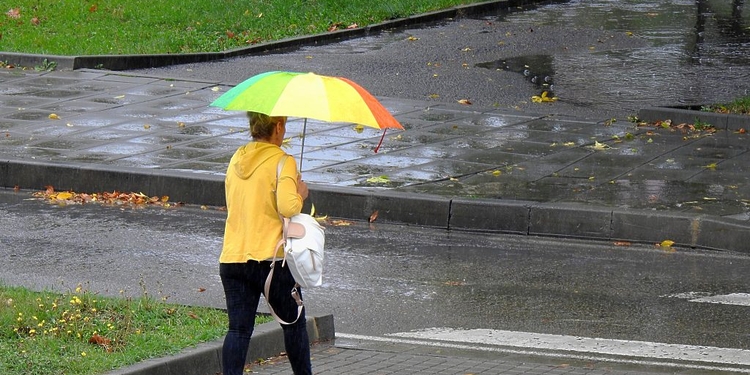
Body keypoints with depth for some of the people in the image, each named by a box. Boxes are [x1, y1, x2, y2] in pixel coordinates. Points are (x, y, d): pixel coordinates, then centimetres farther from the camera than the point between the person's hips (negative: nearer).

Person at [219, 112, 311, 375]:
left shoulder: (236, 160, 11)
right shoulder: (282, 161, -9)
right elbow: (287, 207, -23)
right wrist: (300, 194, -2)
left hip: (232, 259, 5)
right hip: (271, 258, -5)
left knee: (239, 329, 1)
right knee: (294, 324, 13)